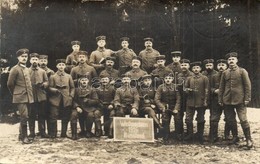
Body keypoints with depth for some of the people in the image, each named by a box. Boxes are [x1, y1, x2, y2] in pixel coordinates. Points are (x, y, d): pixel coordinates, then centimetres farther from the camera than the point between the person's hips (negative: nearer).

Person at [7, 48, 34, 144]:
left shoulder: (26, 69, 16)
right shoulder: (15, 69, -7)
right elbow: (10, 84, -6)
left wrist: (30, 94, 14)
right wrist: (15, 94, 4)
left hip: (28, 97, 7)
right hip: (20, 97, -7)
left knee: (23, 117, 14)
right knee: (24, 117, -12)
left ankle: (21, 135, 25)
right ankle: (24, 137, -3)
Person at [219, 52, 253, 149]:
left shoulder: (242, 71, 0)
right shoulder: (224, 73, 9)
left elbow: (247, 85, -2)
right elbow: (221, 87, 11)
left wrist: (247, 98, -7)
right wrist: (220, 100, 7)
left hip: (239, 100, -4)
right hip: (227, 100, 4)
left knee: (243, 120, -7)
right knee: (230, 120, 9)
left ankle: (248, 139, 6)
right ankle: (235, 137, 26)